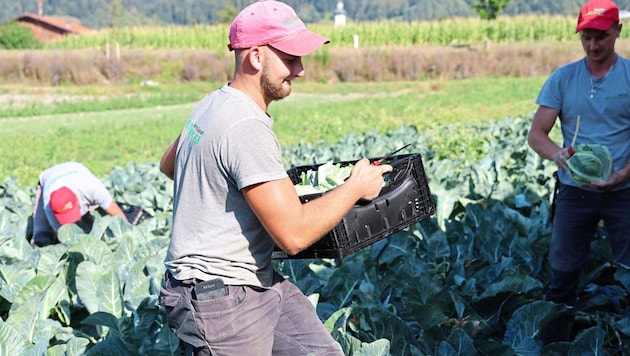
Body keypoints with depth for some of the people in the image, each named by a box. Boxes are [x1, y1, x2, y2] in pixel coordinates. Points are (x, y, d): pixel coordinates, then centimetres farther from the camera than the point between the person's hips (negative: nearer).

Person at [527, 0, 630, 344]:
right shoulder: (562, 78, 1)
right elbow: (536, 134, -1)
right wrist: (556, 154, -23)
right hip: (575, 190, 2)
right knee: (562, 274, 8)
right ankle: (552, 346, 19)